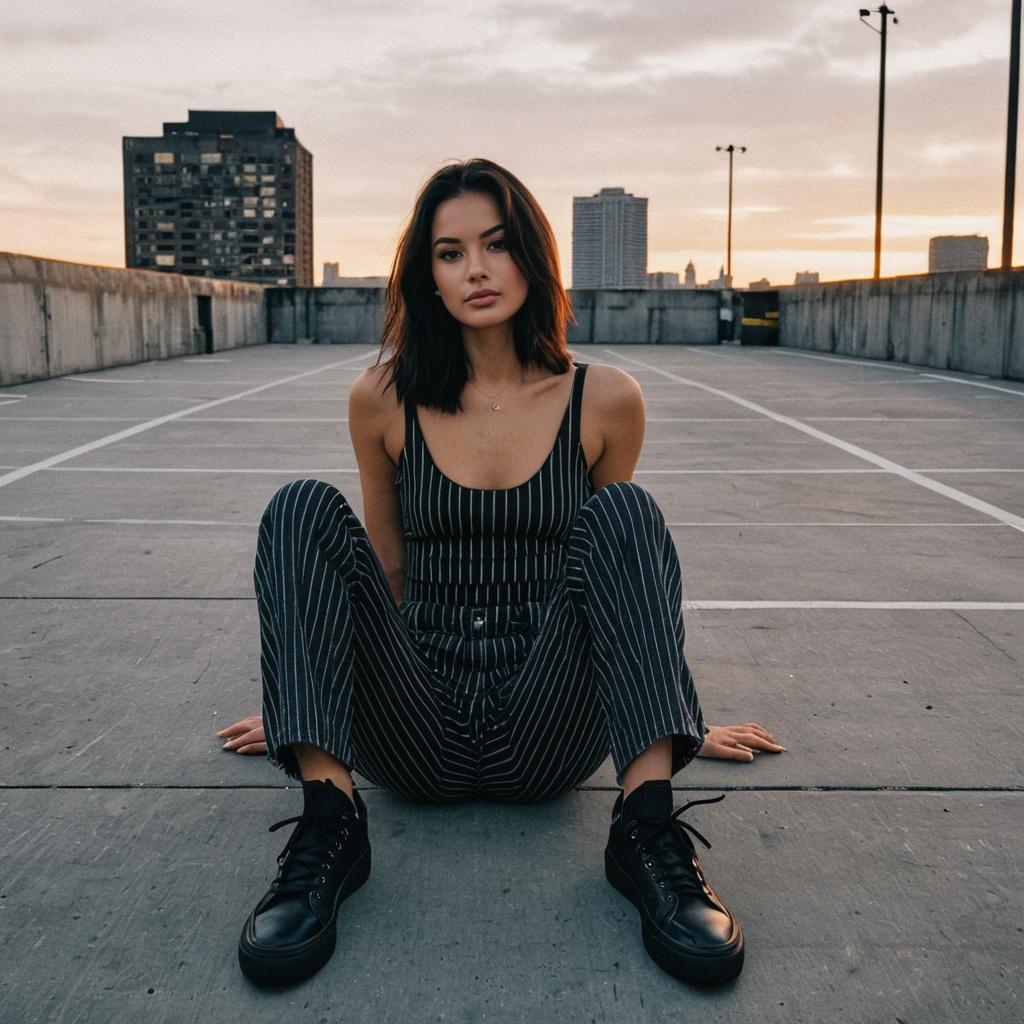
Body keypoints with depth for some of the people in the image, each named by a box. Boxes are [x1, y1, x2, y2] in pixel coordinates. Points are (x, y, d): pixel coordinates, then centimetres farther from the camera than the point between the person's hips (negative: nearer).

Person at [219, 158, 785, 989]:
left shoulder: (606, 401, 1)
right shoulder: (383, 399, 2)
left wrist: (671, 719, 19)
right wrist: (304, 705, 23)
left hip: (548, 741, 0)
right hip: (417, 737, 1)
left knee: (625, 510, -23)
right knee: (305, 509, -19)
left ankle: (647, 828, -29)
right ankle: (328, 825, -27)